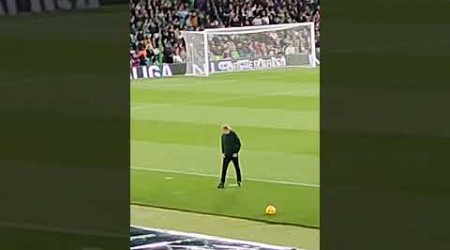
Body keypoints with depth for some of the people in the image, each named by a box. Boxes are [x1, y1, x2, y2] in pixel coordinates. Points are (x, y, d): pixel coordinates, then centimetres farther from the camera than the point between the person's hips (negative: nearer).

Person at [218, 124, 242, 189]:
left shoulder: (233, 135, -13)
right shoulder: (223, 136, -1)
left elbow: (238, 144, -7)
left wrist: (236, 152, -10)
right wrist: (223, 153, 4)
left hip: (234, 154, -3)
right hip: (226, 155, 3)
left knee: (237, 168, 11)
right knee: (224, 168, -5)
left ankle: (239, 181, 27)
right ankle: (222, 183, -4)